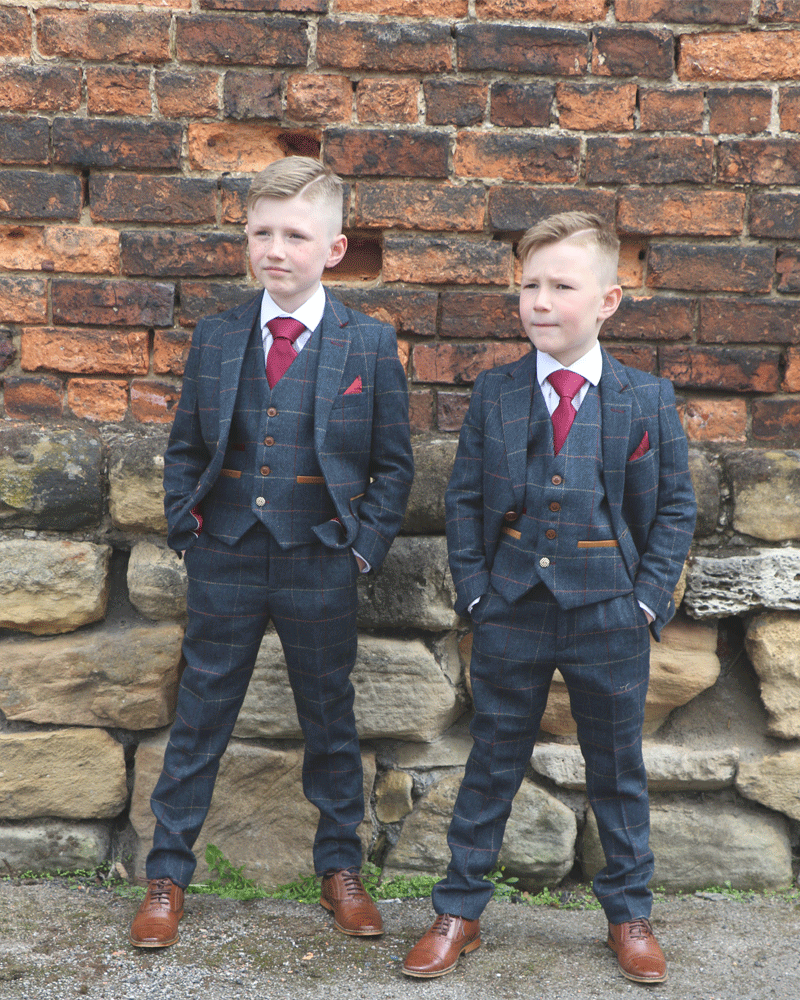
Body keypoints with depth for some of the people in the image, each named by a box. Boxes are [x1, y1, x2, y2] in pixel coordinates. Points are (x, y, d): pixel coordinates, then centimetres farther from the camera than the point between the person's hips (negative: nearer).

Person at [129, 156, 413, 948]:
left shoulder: (369, 344, -3)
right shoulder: (215, 338, 3)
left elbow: (394, 464, 2)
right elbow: (184, 448, 10)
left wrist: (364, 545, -5)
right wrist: (185, 527, 1)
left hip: (320, 569, -1)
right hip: (225, 563, 2)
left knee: (329, 721, 12)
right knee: (199, 720, 9)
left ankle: (340, 869, 30)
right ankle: (166, 877, 23)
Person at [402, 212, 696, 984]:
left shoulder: (647, 400, -4)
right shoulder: (494, 394, -1)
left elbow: (675, 506, 1)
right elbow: (464, 498, 3)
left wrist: (648, 596, -6)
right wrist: (474, 590, -4)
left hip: (610, 618, 0)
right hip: (512, 612, 1)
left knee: (618, 768, 13)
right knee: (493, 764, 11)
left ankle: (629, 914, 32)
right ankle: (458, 912, 25)